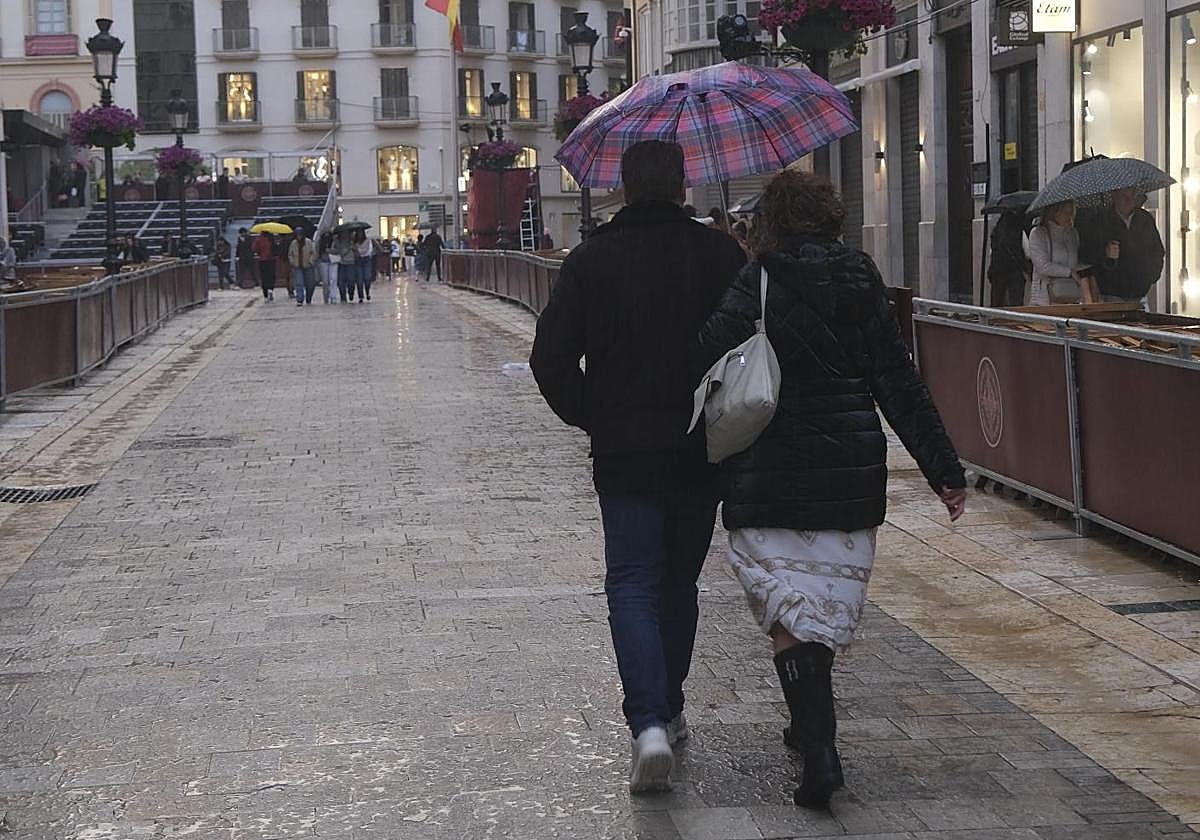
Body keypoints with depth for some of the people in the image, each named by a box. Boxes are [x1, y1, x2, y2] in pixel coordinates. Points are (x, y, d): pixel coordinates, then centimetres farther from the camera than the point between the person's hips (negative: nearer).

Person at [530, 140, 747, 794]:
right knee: (678, 582, 17)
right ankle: (667, 709, 27)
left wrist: (588, 417, 9)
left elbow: (550, 359, -5)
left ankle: (649, 723, -17)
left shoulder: (590, 260, -2)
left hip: (623, 452, -1)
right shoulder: (720, 255, -3)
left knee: (632, 585, 0)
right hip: (703, 451, 1)